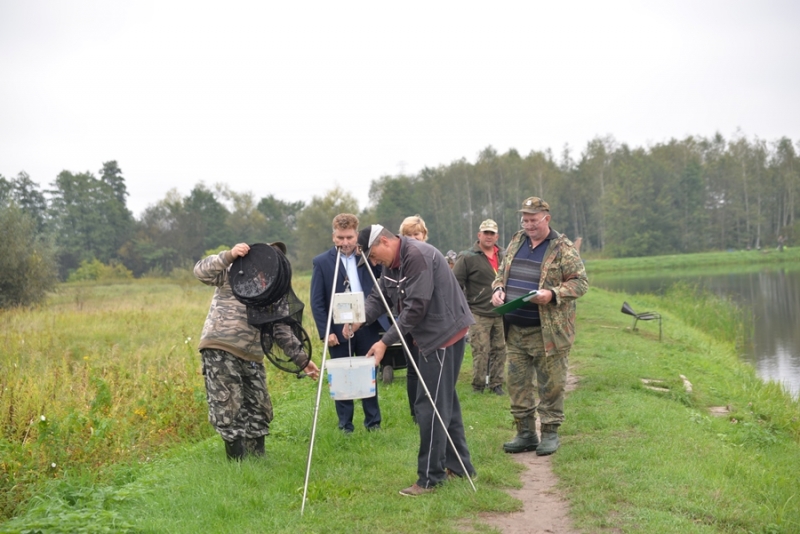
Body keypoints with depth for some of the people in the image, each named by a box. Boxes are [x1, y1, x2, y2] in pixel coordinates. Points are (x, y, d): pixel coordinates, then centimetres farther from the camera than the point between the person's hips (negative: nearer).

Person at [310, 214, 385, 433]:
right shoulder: (322, 262, -1)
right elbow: (316, 302, -3)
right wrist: (325, 332, -11)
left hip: (367, 328, 2)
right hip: (338, 331, -2)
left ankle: (373, 421, 21)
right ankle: (345, 424, 16)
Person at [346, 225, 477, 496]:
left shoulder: (417, 256, -21)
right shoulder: (392, 264, 10)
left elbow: (415, 307, -24)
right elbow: (378, 297, 9)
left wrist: (386, 342, -21)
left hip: (445, 334, -10)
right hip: (431, 336, 10)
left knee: (430, 405, -8)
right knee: (444, 400, 15)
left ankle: (430, 477, -1)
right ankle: (459, 466, 26)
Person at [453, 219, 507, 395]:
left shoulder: (503, 256, 12)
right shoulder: (468, 258, -5)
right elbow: (455, 284, -5)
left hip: (500, 314, 5)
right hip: (479, 314, -5)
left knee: (499, 350, 8)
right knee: (481, 351, -6)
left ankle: (496, 384, 18)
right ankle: (478, 385, 6)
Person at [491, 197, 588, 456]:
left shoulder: (562, 249, -6)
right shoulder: (516, 243, 11)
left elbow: (580, 281, -8)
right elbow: (501, 273, 21)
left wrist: (553, 294, -22)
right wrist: (498, 289, 0)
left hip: (547, 331, -6)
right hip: (514, 330, 6)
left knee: (550, 384, 2)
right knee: (518, 384, 9)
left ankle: (550, 433, 14)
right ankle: (525, 433, 20)